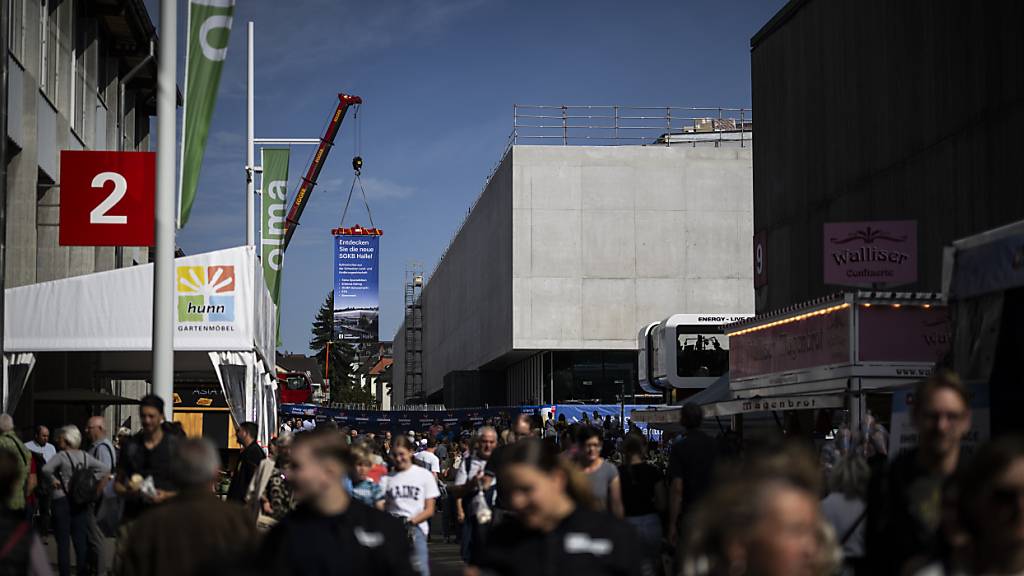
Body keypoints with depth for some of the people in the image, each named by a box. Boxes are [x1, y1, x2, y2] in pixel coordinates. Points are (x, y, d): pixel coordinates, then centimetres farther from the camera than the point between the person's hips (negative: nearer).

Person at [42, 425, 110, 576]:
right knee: (81, 539, 7)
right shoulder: (85, 456, 5)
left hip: (62, 500, -4)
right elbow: (105, 469, 2)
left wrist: (52, 480, -10)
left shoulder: (62, 455, -9)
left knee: (63, 541, 2)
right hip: (81, 502, 4)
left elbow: (46, 469, -25)